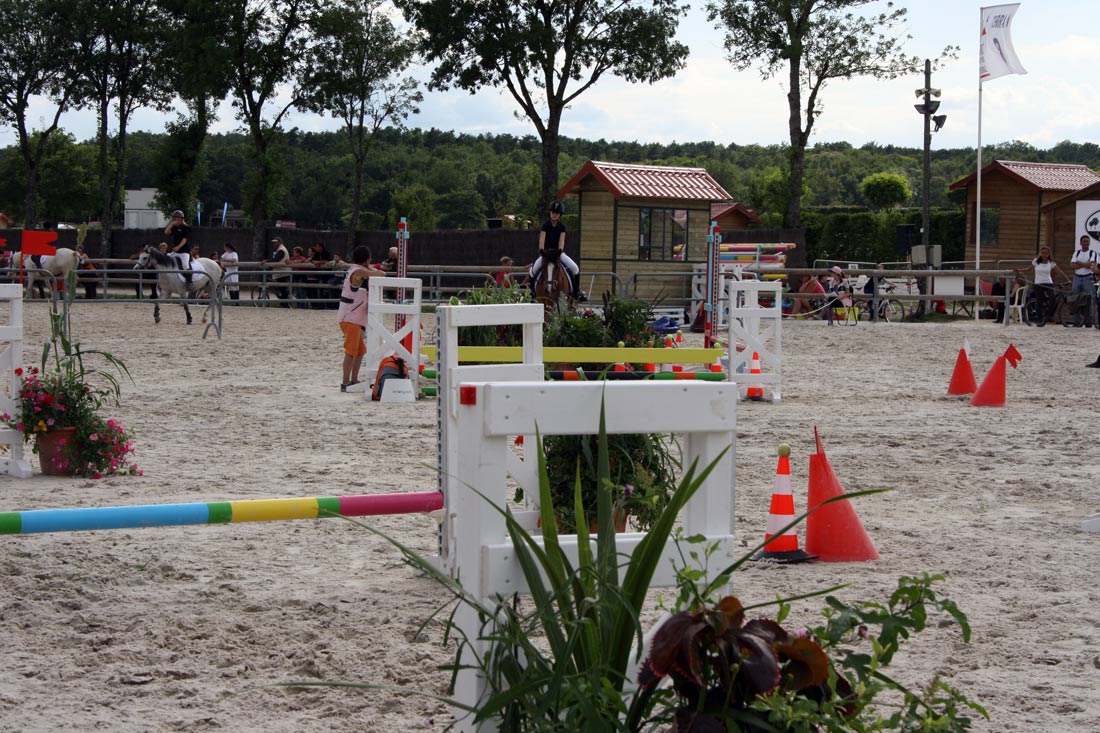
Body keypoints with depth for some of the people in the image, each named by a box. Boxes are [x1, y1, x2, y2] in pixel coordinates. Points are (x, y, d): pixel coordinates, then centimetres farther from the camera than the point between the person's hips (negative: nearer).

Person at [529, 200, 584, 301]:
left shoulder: (562, 227, 1)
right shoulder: (545, 226, -2)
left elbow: (562, 240, -9)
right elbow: (542, 239, -11)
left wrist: (560, 250, -26)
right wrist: (541, 250, -26)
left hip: (559, 252, 1)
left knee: (575, 268, -18)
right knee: (533, 270, -18)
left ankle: (576, 292, -9)